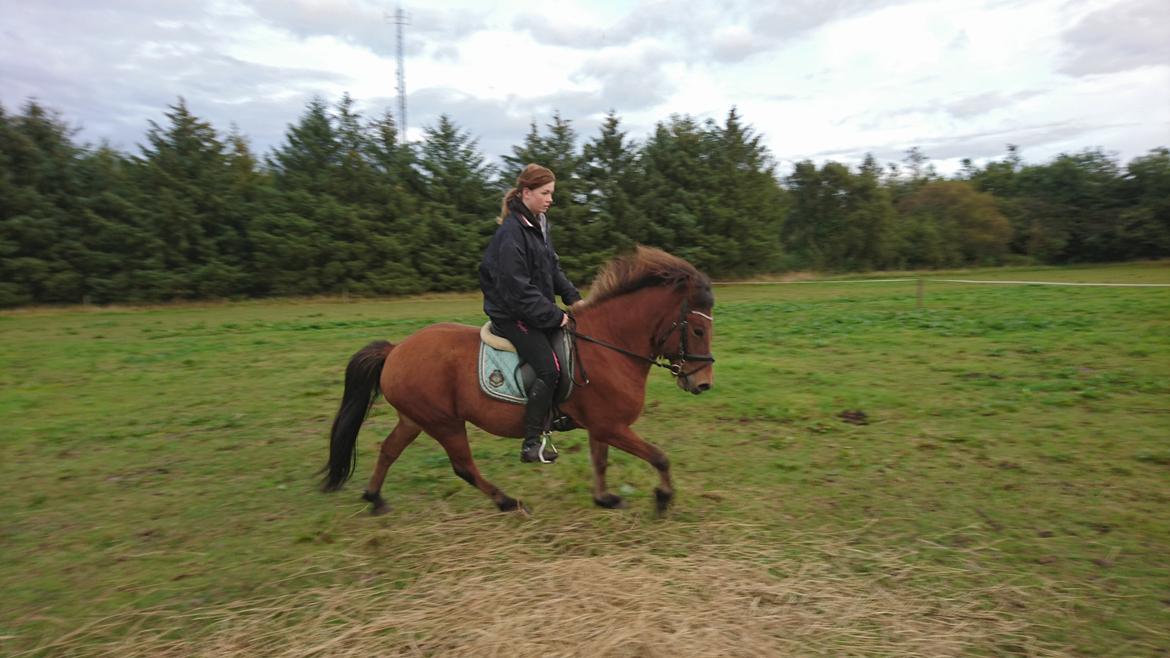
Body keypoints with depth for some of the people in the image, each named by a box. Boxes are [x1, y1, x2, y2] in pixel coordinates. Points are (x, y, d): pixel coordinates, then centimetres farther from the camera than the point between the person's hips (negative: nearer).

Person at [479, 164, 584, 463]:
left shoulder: (538, 225, 10)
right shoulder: (511, 233, -19)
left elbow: (553, 269, 17)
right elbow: (518, 290, -23)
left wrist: (573, 297, 3)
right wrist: (554, 315, -19)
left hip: (537, 311, 10)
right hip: (513, 315, -10)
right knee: (549, 367, -20)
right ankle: (531, 444, -11)